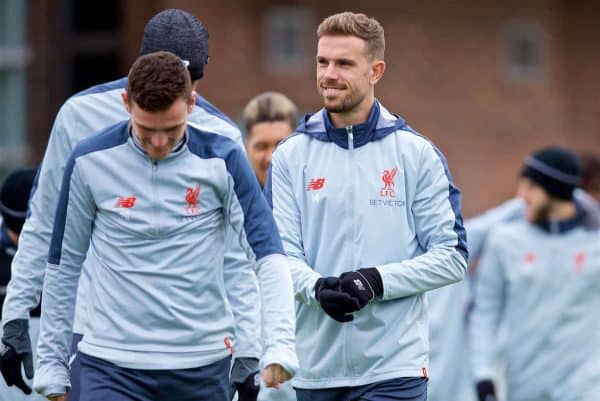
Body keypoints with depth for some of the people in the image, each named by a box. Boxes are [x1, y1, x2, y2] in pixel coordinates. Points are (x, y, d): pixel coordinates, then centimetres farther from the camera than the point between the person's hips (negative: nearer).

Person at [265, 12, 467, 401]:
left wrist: (377, 282, -15)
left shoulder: (418, 155, 1)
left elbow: (452, 256, -1)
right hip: (317, 369, 3)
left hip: (394, 369, -3)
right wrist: (319, 288, -21)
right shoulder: (291, 156, 6)